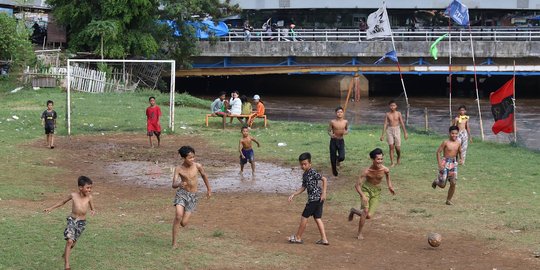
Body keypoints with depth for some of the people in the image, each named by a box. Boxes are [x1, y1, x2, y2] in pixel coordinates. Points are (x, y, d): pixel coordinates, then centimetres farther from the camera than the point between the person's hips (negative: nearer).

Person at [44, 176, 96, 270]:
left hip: (82, 223, 2)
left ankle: (65, 254, 46)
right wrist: (51, 208, 11)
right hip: (72, 220, -2)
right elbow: (63, 202, 8)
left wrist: (93, 211, -21)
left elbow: (92, 208, 4)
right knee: (69, 241, -18)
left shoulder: (89, 197, -8)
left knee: (73, 242, 14)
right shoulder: (73, 195, -9)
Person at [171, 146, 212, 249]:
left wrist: (209, 189, 23)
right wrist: (179, 184, -41)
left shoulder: (197, 166, -9)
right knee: (178, 215, -25)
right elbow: (173, 185, -17)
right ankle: (174, 243, -13)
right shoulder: (178, 169, -11)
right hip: (182, 193, -1)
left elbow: (204, 175, 12)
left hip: (193, 196, 1)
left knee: (183, 223, -5)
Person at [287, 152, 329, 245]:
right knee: (317, 218, 9)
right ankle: (324, 239, 8)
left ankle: (298, 237, 12)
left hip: (315, 198, -9)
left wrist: (324, 193, -17)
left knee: (304, 216, 1)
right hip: (315, 199, 9)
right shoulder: (304, 175, 13)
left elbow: (324, 179, -15)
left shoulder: (313, 172, -14)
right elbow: (303, 187, 18)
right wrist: (293, 195, 10)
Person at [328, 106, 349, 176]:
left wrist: (345, 132, -11)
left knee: (342, 157, -12)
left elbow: (347, 129, 12)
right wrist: (331, 135, -24)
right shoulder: (332, 122, -10)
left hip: (341, 141, 1)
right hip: (333, 141, -1)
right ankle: (334, 171, 28)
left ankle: (338, 160, 26)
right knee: (333, 157, 5)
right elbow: (329, 131, -2)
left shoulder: (345, 122, -5)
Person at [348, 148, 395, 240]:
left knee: (369, 216, -4)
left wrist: (389, 185, 14)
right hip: (366, 189, -3)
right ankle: (359, 233, -7)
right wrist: (362, 195, -39)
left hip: (376, 192, 3)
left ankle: (354, 211, 27)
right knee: (366, 210, -23)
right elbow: (357, 185, -23)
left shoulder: (385, 170, -17)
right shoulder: (367, 171, -25)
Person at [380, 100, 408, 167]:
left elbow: (402, 123, 4)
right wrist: (382, 135, -2)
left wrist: (405, 133, 4)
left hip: (397, 130, 0)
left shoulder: (398, 114, 0)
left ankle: (399, 157, 33)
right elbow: (385, 124, 1)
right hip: (389, 130, 0)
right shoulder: (387, 114, 0)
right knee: (391, 147, -6)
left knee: (397, 147, 1)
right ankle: (392, 162, 0)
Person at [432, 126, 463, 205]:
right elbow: (438, 152, -10)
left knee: (453, 183, -5)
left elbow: (459, 152, 17)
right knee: (442, 185, 0)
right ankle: (436, 181, 36)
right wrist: (439, 164, -16)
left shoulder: (458, 143, 2)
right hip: (445, 163, -4)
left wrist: (461, 159, -3)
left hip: (453, 164, 4)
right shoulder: (446, 142, -12)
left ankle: (449, 200, 11)